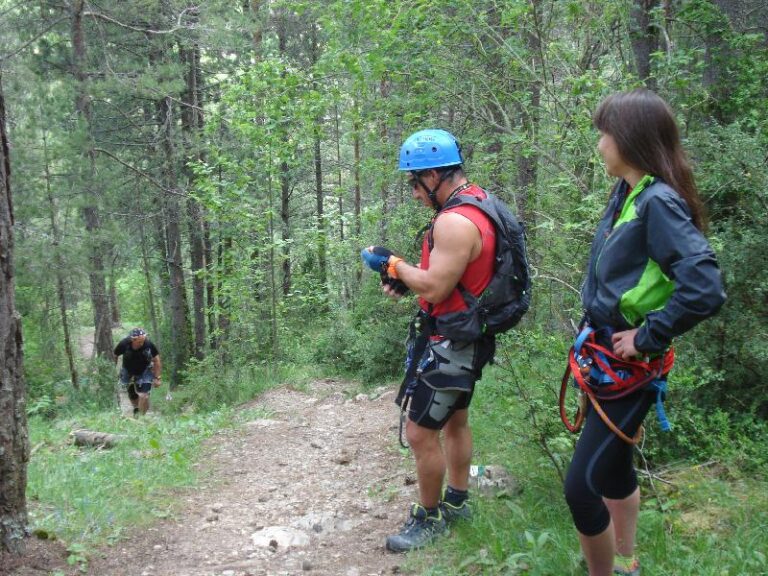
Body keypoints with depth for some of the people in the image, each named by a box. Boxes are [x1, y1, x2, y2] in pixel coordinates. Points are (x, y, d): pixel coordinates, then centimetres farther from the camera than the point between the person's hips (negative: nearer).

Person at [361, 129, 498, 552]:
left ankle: (430, 518, 15)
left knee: (420, 433, -1)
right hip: (467, 338, 11)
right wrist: (407, 277, 2)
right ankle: (456, 502, 38)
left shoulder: (455, 222, -27)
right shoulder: (477, 203, 7)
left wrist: (393, 263, -13)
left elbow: (435, 288, -28)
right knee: (455, 420, 22)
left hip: (449, 343, -11)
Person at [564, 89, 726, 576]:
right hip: (604, 357, 10)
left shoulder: (659, 203, -22)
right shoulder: (625, 194, 5)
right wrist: (594, 333, 14)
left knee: (582, 485, -6)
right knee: (612, 466, 23)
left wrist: (648, 338, -22)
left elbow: (705, 290, -32)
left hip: (627, 368, -9)